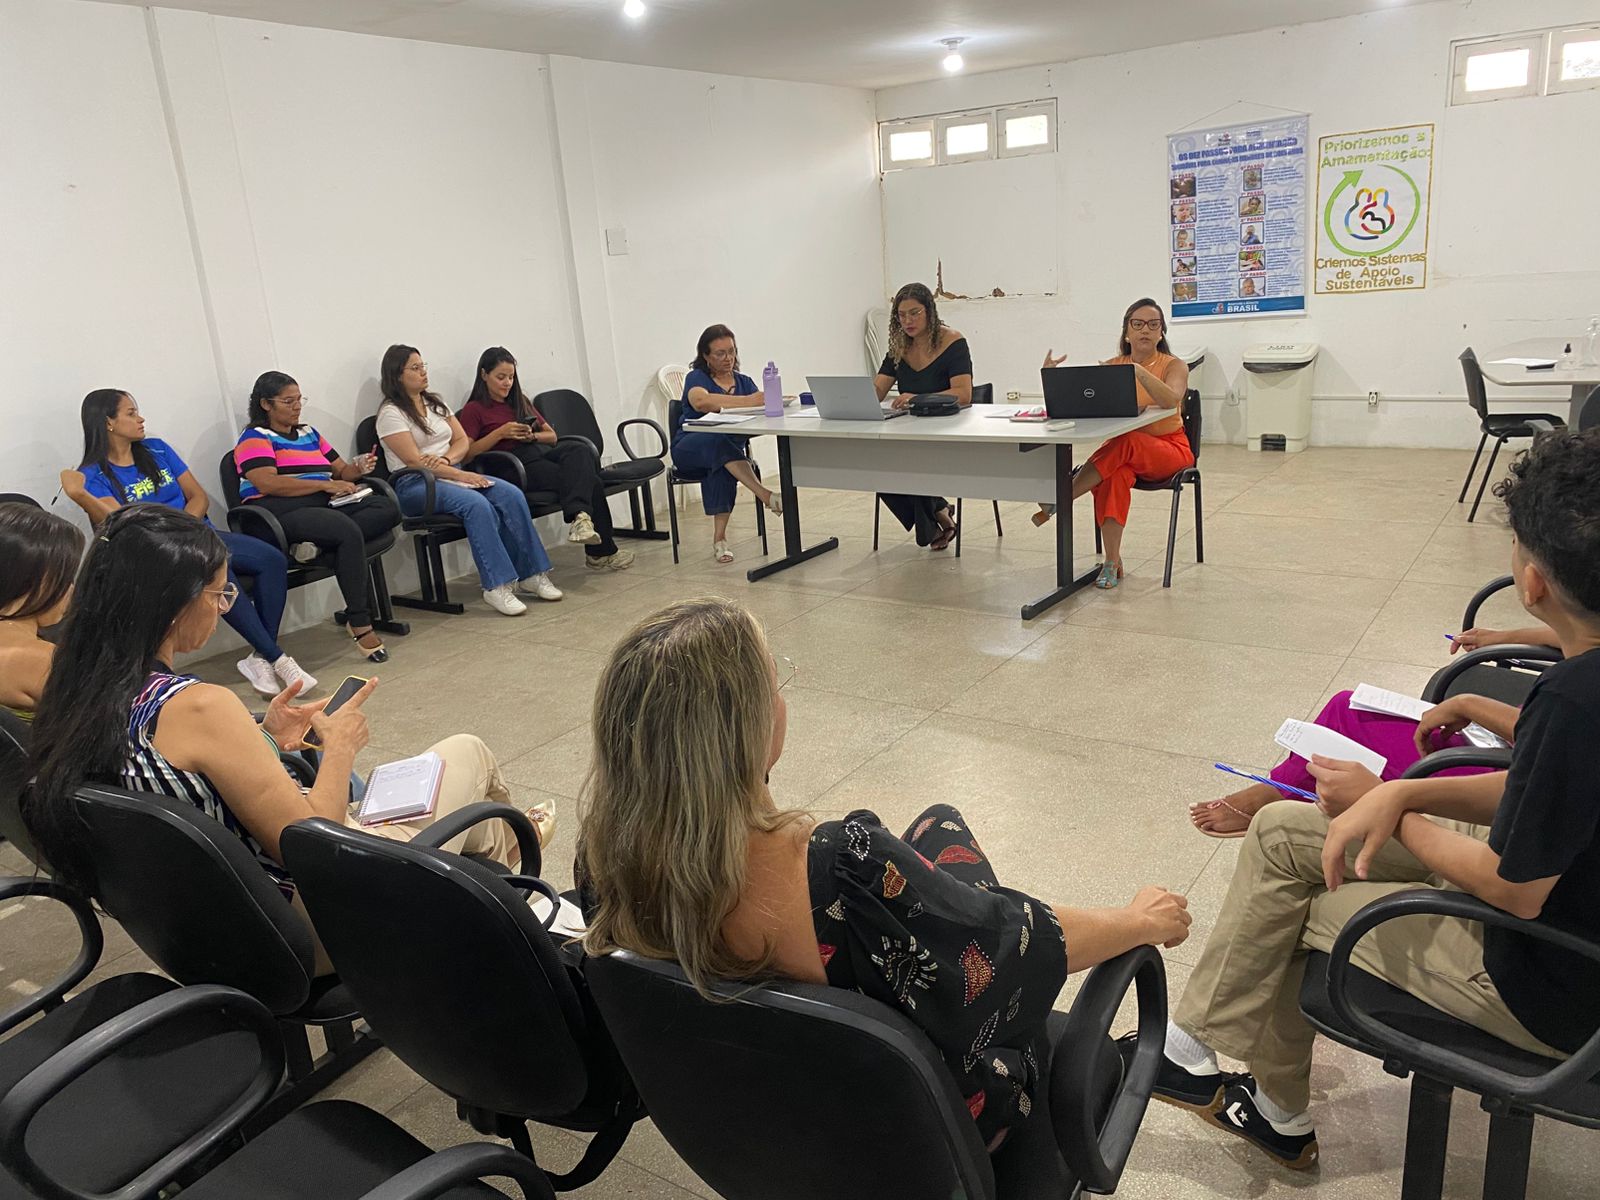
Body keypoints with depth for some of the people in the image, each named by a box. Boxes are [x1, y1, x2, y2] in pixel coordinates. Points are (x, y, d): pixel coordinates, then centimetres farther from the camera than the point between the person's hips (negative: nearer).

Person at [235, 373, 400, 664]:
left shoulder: (309, 434, 27)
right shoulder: (255, 438, 4)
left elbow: (341, 470, 29)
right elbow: (268, 484, -13)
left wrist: (359, 469, 4)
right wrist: (326, 485, -15)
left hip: (324, 506, 7)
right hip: (280, 513, -7)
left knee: (387, 507, -17)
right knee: (348, 531, -35)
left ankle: (320, 543, -31)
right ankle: (359, 623, -33)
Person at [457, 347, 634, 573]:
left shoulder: (521, 402, 27)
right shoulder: (474, 410, 8)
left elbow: (552, 435, 25)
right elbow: (466, 454, -4)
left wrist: (531, 436, 3)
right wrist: (500, 433, -11)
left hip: (542, 452, 6)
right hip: (515, 464, -6)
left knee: (580, 450, -32)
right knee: (590, 481, -27)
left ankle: (580, 516, -52)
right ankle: (602, 551, -28)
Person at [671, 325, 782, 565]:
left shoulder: (744, 382, 17)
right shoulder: (696, 378, 1)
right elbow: (701, 401, -24)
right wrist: (745, 401, -35)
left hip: (730, 447, 3)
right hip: (690, 448, -3)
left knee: (721, 465, -35)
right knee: (718, 441, -38)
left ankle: (719, 537, -36)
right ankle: (764, 494, -48)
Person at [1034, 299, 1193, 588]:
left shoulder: (1174, 366, -3)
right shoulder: (1112, 366, 7)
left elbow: (1171, 400, -26)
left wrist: (1139, 372, -41)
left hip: (1169, 449, -2)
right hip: (1123, 451, 2)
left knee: (1124, 445, -36)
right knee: (1115, 473, -36)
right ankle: (1112, 561, -35)